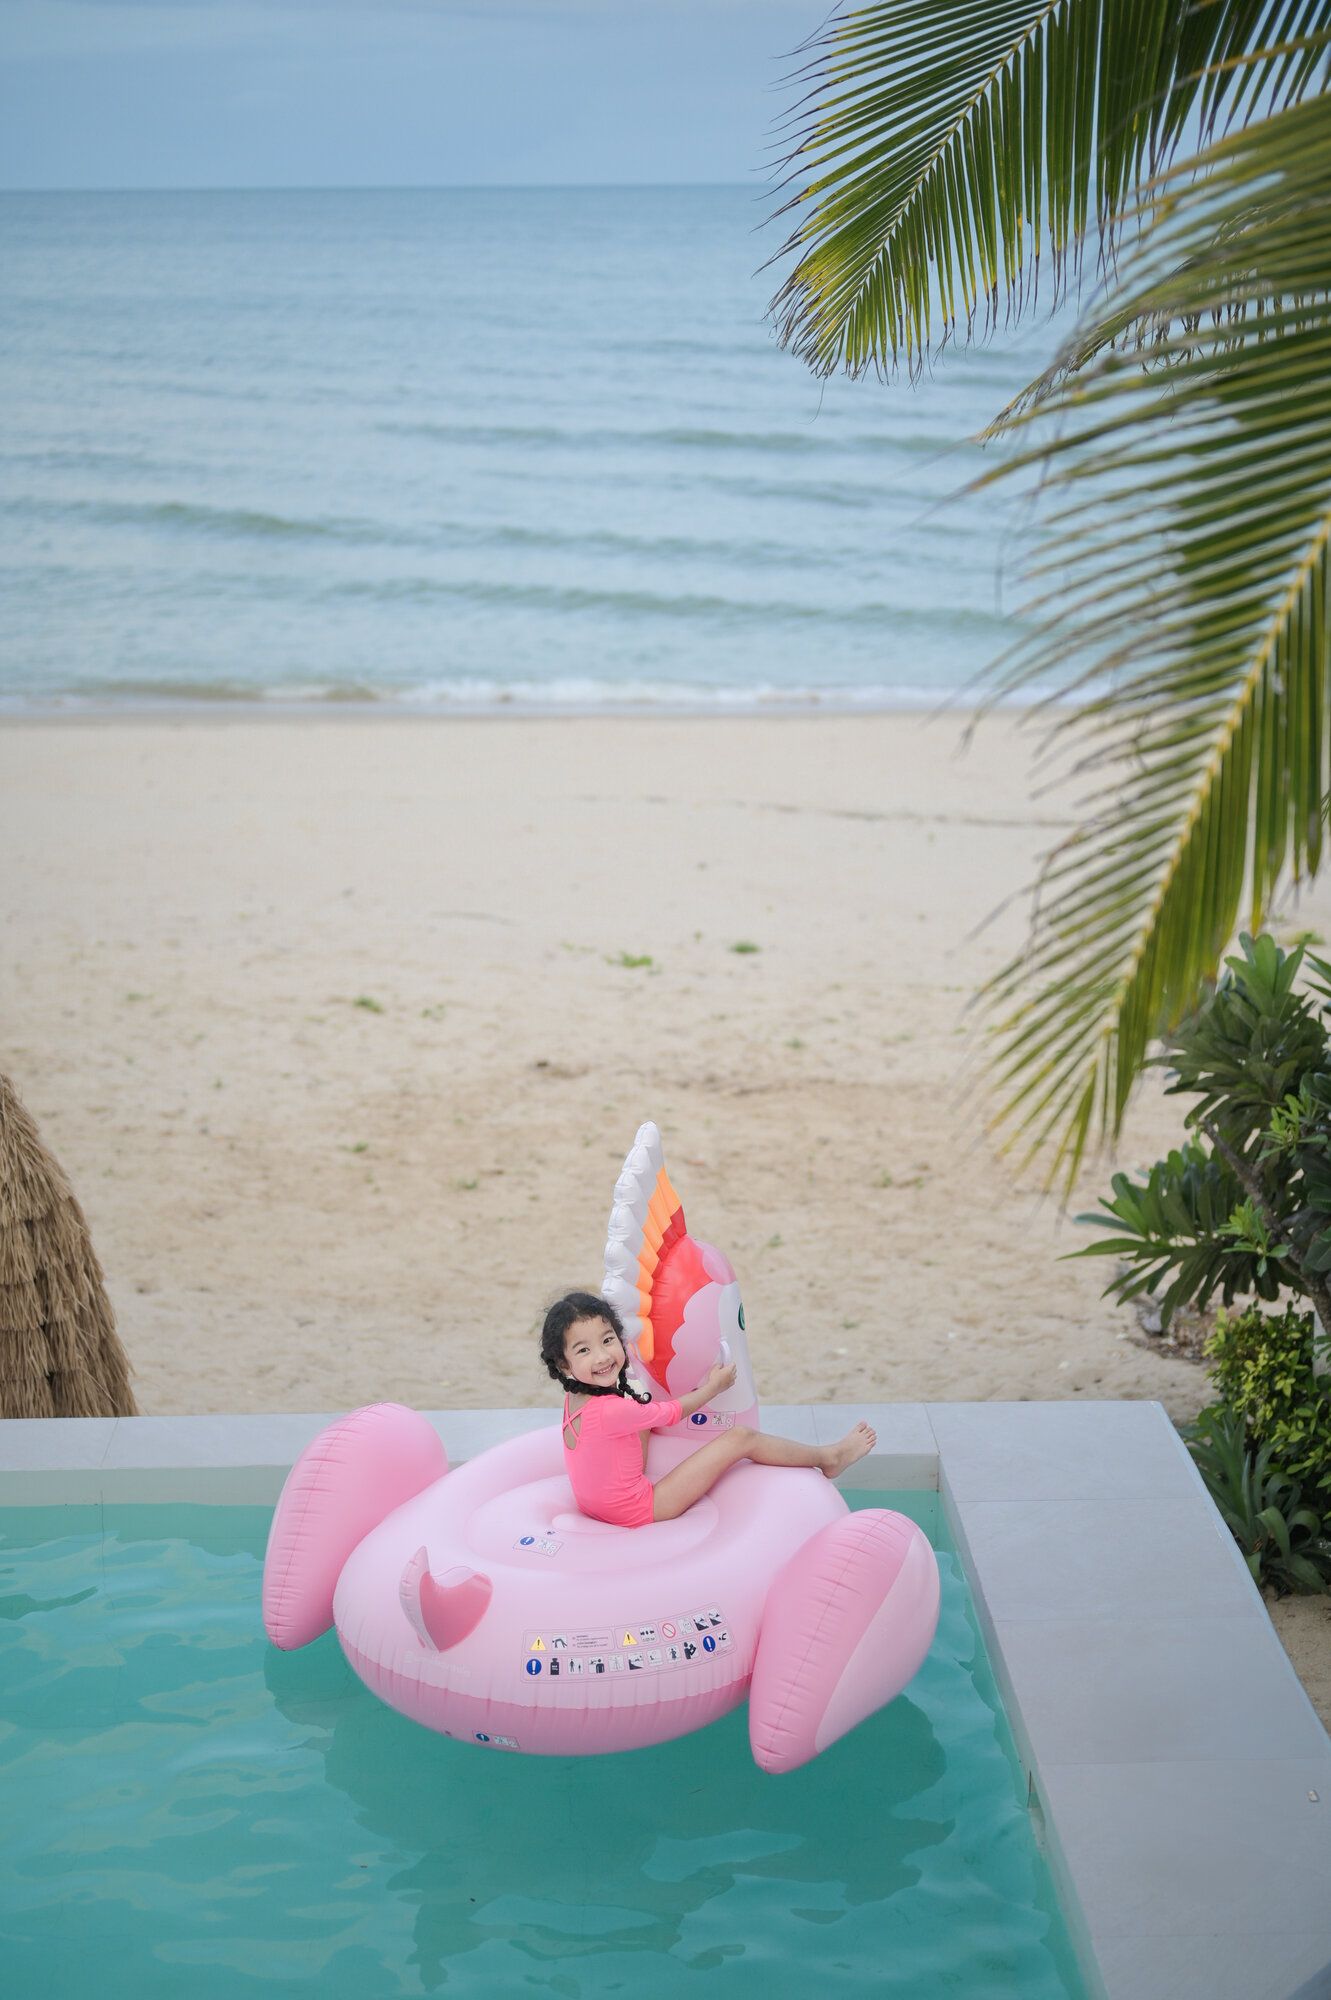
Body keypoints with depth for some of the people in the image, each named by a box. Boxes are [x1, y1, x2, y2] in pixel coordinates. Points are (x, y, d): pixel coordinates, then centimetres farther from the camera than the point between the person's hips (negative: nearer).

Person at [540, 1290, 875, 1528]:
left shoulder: (575, 1398, -6)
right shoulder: (610, 1411, -32)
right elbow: (668, 1413, -12)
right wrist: (713, 1388, 5)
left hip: (596, 1503, 9)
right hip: (639, 1511, -9)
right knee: (742, 1438, -3)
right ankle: (829, 1457, 19)